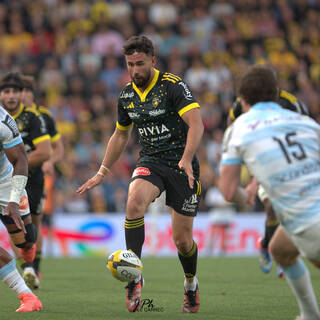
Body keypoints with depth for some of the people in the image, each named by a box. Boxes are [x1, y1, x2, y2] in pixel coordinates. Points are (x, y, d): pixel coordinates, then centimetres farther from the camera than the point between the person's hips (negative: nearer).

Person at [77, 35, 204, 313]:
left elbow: (196, 123, -23)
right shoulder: (127, 95, 6)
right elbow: (120, 135, 20)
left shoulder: (173, 86, -13)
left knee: (182, 240, 0)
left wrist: (186, 159, -37)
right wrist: (102, 172, 19)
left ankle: (191, 285, 32)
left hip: (182, 166, -4)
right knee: (135, 201, -31)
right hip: (150, 163, 4)